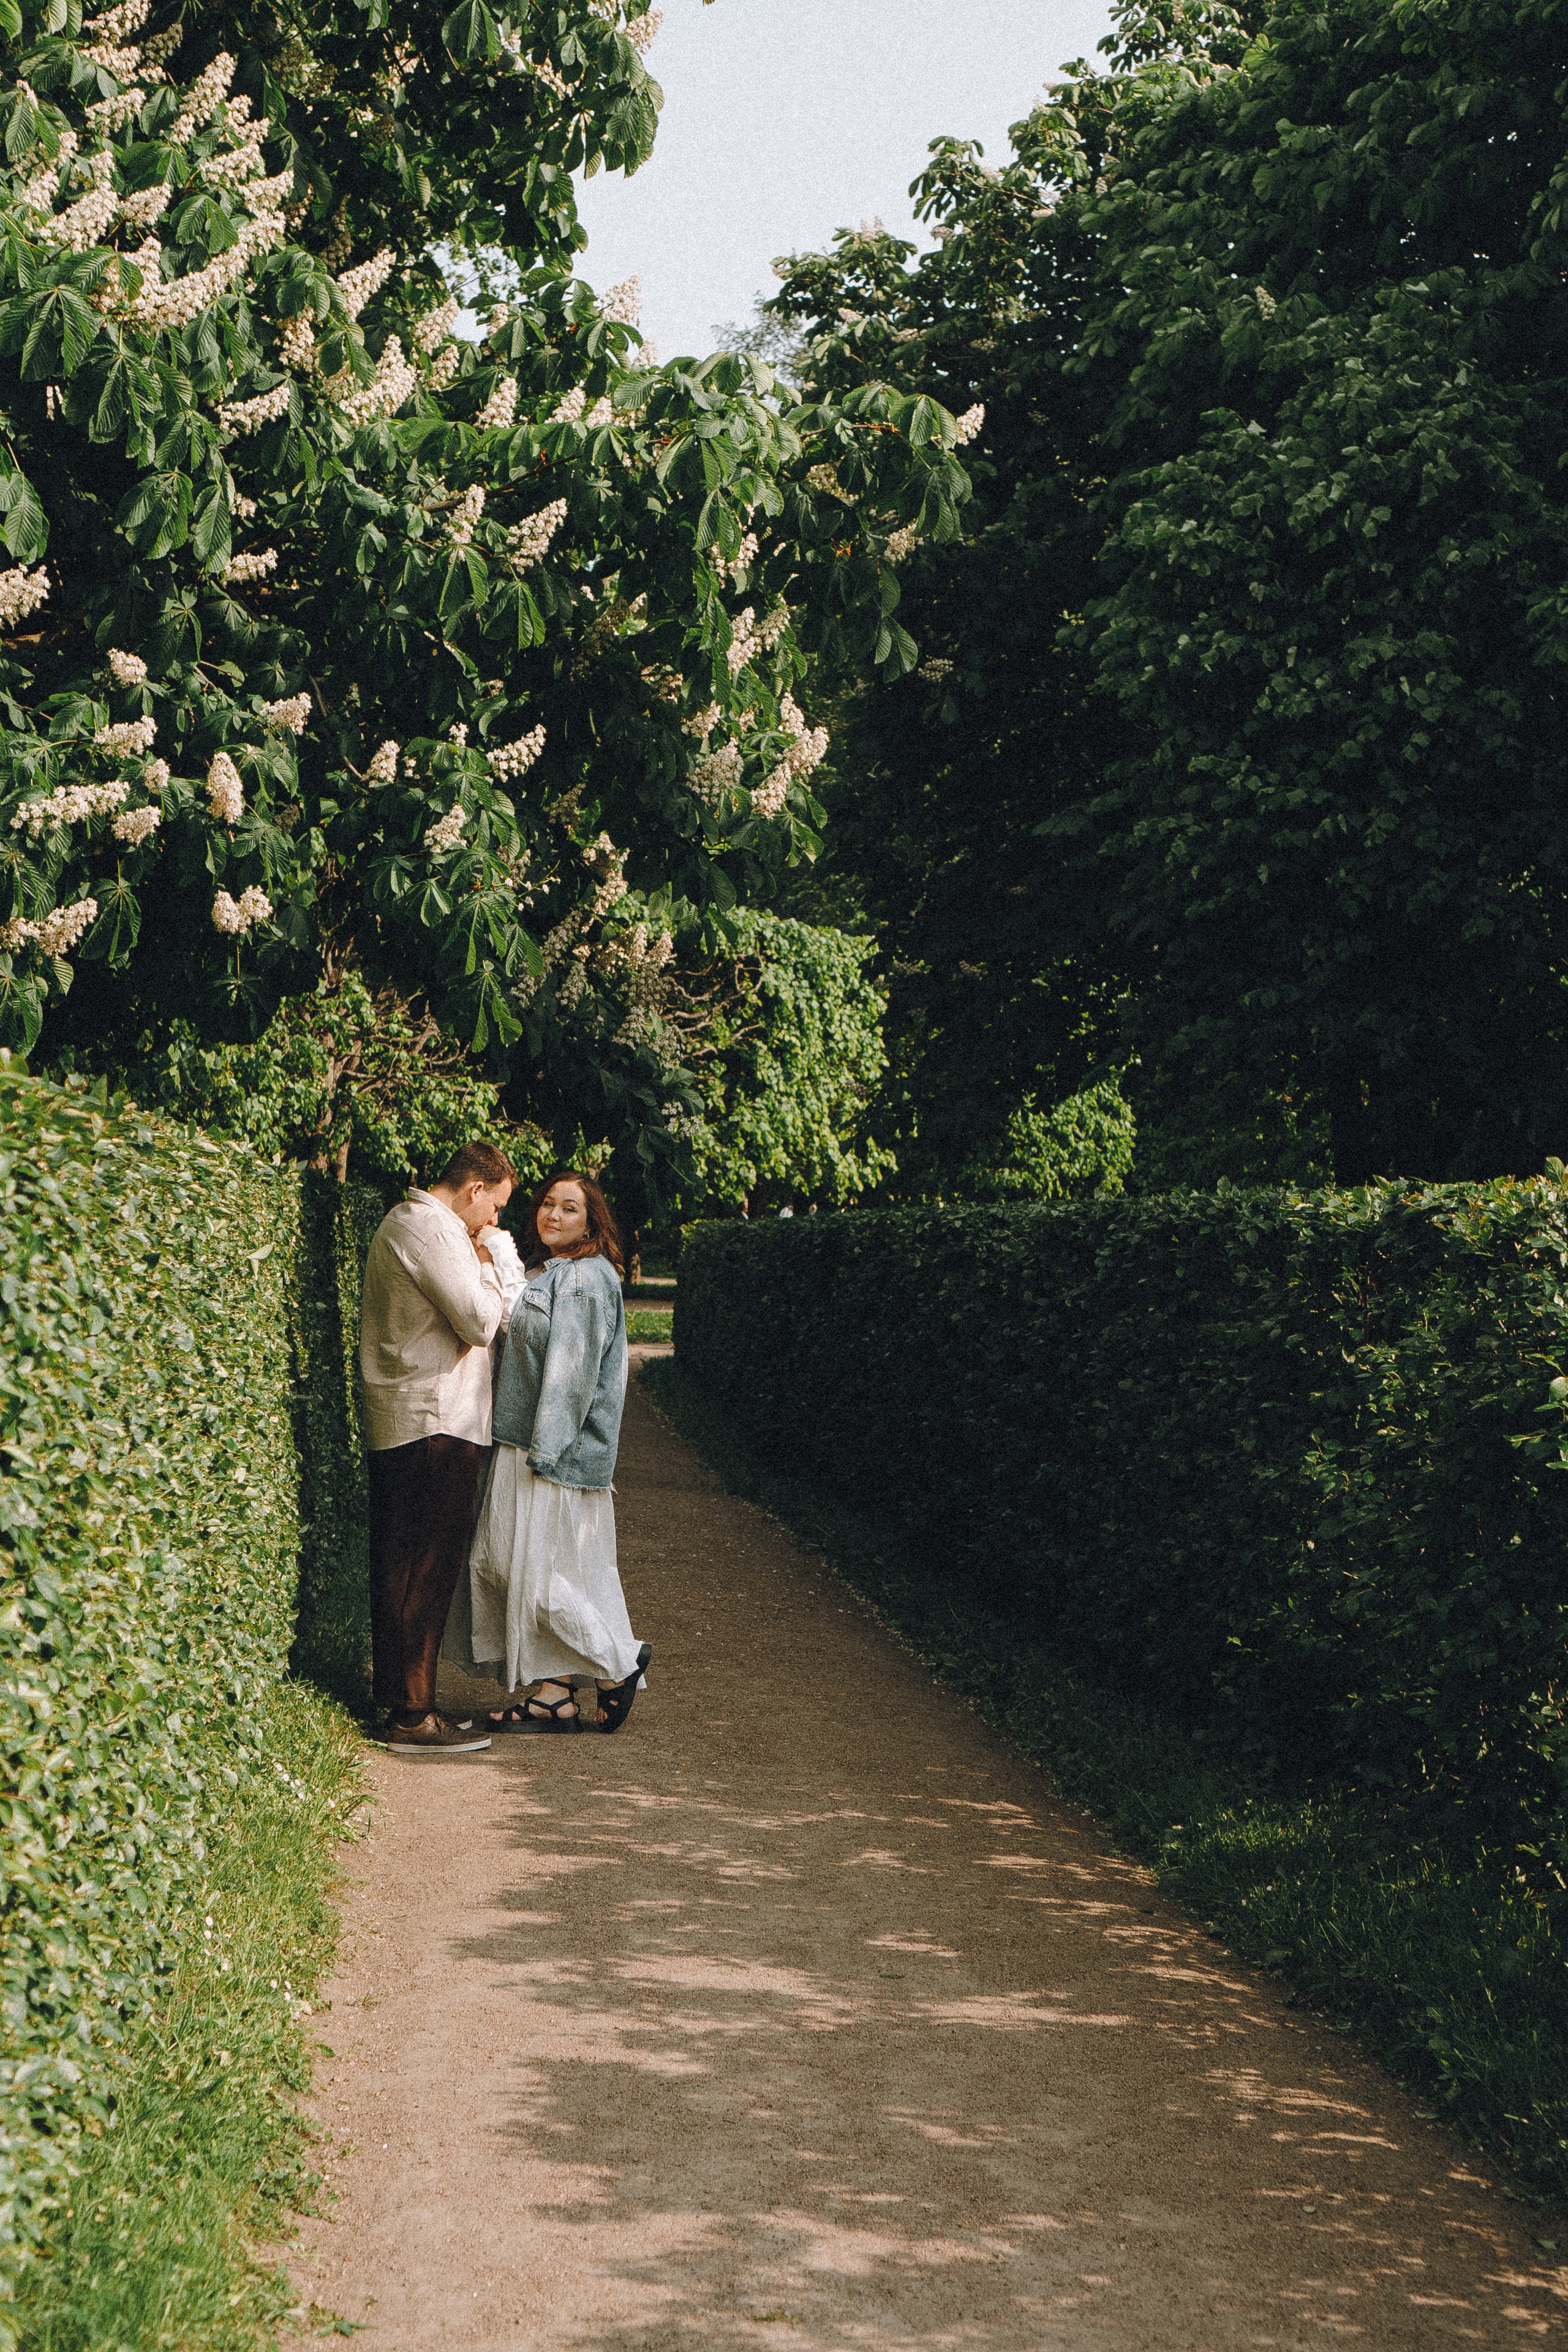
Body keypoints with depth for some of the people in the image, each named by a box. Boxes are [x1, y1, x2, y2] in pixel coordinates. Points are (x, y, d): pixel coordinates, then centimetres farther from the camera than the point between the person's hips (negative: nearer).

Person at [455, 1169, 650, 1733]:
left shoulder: (586, 1279, -13)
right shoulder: (541, 1273, 16)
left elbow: (572, 1372, -18)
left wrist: (544, 1450, -20)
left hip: (559, 1447, -10)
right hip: (522, 1443, 10)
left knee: (540, 1569, -6)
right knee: (501, 1561, 8)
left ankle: (619, 1662, 8)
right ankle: (553, 1695, 12)